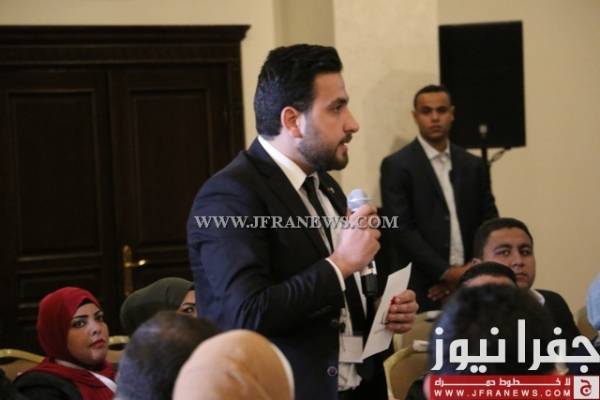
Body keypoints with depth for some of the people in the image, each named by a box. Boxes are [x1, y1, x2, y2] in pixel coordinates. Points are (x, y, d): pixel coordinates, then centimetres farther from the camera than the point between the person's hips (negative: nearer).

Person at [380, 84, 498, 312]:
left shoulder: (473, 165, 13)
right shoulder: (396, 166, -1)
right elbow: (401, 229, -9)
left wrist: (470, 274, -4)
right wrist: (446, 272, -13)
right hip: (422, 290, -4)